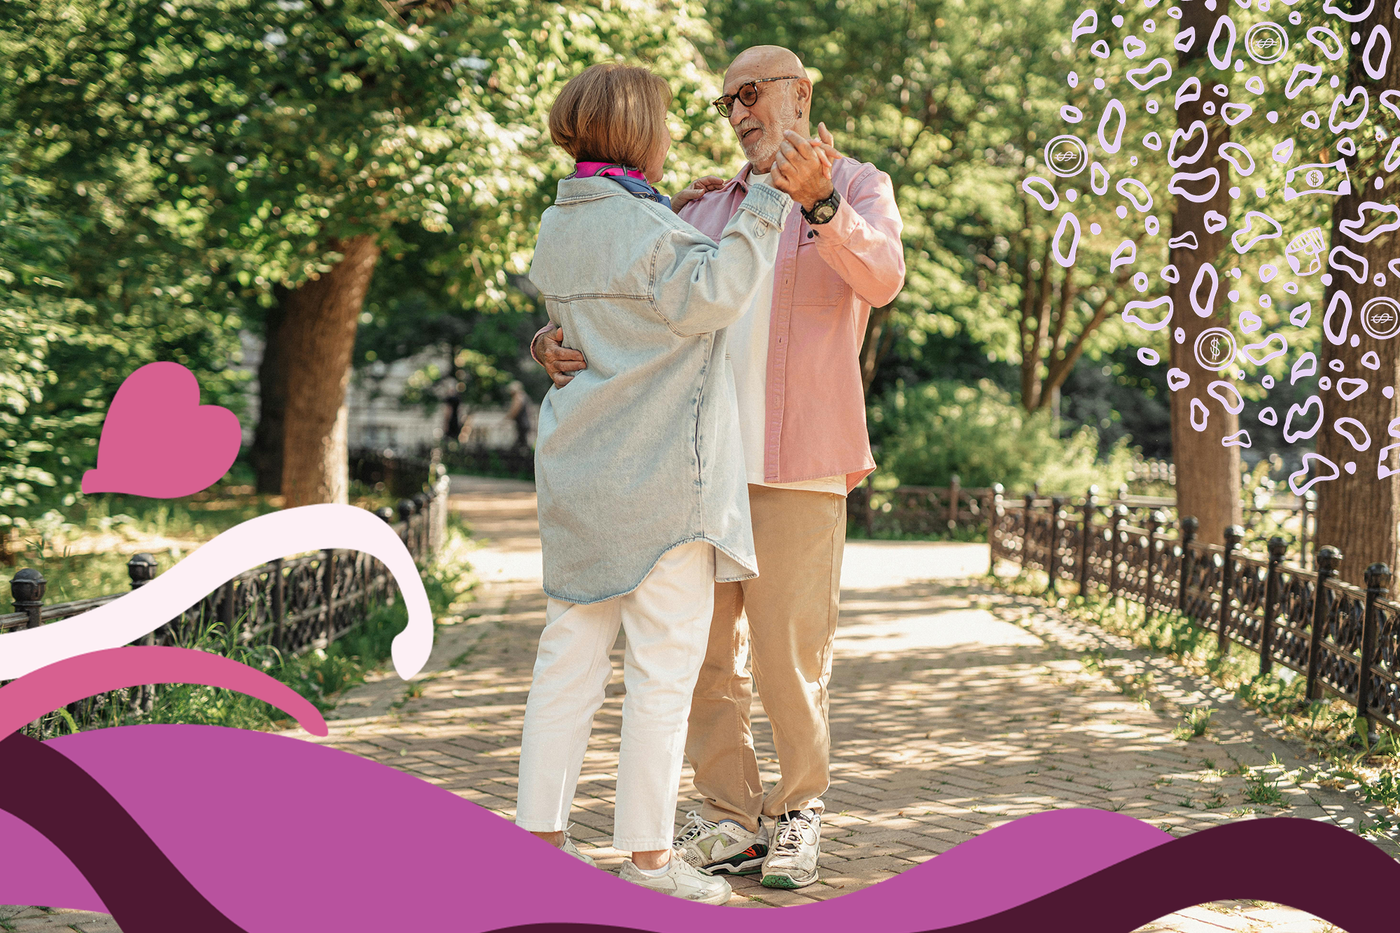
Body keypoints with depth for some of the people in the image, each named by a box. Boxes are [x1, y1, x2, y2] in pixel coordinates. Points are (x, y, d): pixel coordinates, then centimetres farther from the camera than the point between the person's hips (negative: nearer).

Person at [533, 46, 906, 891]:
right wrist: (558, 344, -9)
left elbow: (881, 278, -17)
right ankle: (731, 822, 15)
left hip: (796, 468, -5)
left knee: (790, 656, -2)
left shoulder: (859, 188, 5)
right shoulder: (709, 207, 19)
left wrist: (816, 199, -35)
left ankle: (797, 812, 17)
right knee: (701, 653, 5)